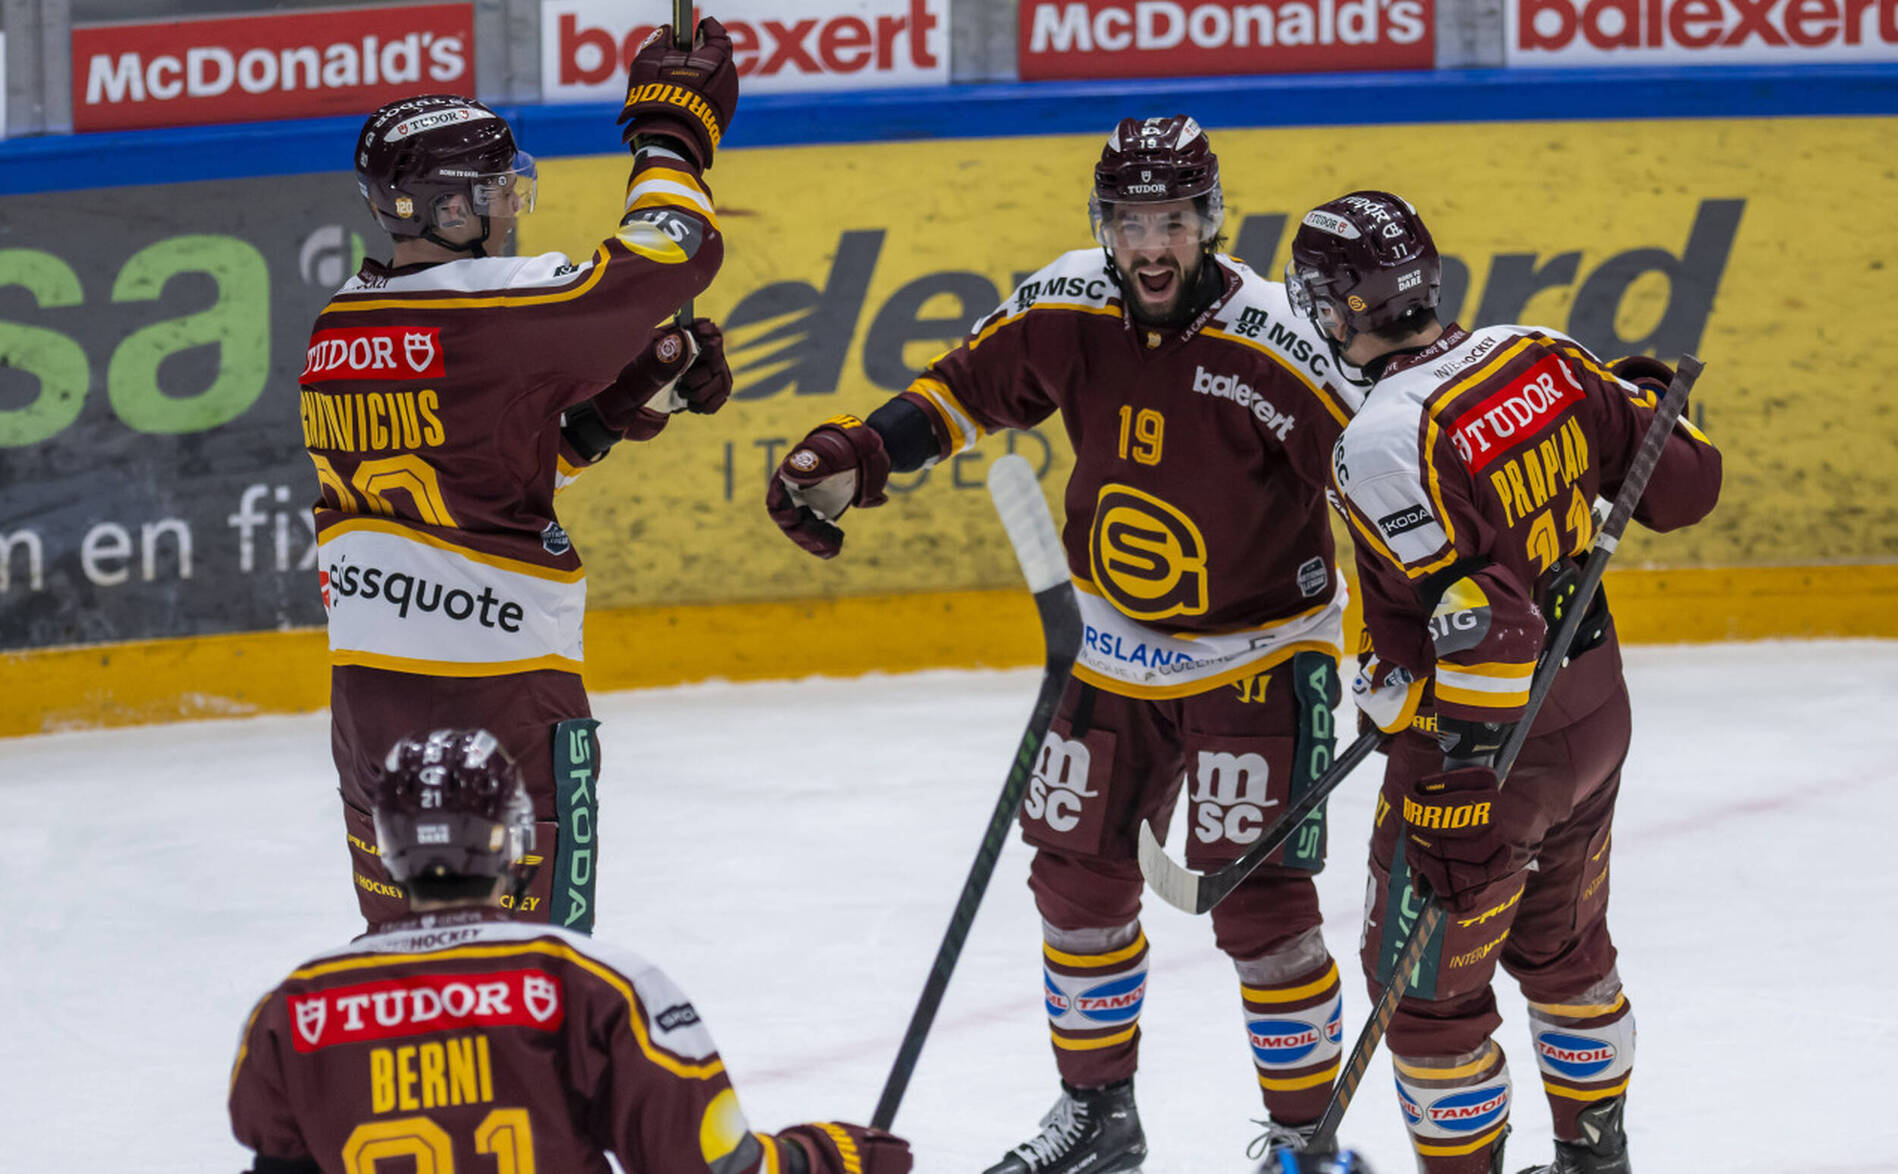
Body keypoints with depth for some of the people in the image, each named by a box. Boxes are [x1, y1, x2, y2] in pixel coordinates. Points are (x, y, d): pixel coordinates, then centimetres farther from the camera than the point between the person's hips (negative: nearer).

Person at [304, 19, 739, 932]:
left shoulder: (337, 329, 8)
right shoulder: (496, 307, -16)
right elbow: (665, 258, -10)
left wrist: (627, 398, 11)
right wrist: (673, 125, 5)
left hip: (365, 682, 7)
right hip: (500, 680, -7)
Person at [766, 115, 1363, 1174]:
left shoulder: (1274, 346, -25)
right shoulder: (1067, 314, -10)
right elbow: (966, 390, 8)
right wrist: (852, 459, -2)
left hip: (1256, 655, -6)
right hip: (1113, 646, 6)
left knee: (1258, 897, -10)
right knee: (1079, 874, 11)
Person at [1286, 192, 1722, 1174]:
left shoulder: (1384, 442, -25)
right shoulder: (1540, 359, -5)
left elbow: (1483, 623, -27)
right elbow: (1683, 486, 3)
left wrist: (1465, 797, -17)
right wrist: (1644, 395, 22)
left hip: (1478, 753, -8)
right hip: (1595, 719, 8)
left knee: (1425, 982, 8)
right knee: (1563, 943, 26)